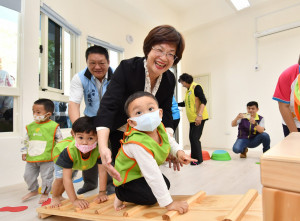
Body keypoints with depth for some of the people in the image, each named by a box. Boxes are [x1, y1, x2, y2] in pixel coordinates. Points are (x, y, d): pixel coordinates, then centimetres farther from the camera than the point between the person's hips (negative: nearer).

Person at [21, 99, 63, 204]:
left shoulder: (53, 126, -11)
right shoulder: (31, 126, 3)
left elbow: (60, 141, -5)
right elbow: (26, 141, 14)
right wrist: (24, 152, 12)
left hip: (47, 158, -5)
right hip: (31, 159, 5)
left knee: (46, 177, 8)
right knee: (28, 176, 18)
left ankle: (45, 193, 31)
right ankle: (33, 190, 43)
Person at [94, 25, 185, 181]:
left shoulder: (170, 79, -10)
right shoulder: (127, 68, -25)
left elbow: (165, 112, -7)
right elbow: (108, 105, -35)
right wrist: (103, 147, -49)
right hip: (119, 132, -3)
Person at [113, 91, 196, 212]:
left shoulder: (159, 127, -19)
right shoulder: (138, 143, -42)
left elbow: (169, 140, 5)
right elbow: (153, 176, -40)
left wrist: (178, 152, -14)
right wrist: (168, 203, -33)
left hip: (142, 172, 8)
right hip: (127, 179, -7)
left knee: (166, 184, 12)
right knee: (153, 197, -20)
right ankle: (121, 197, 5)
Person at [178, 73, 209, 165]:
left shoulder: (196, 87, -8)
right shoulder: (188, 90, 17)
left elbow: (203, 101, -16)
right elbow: (185, 103, 28)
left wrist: (199, 115, -23)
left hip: (199, 118, -8)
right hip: (192, 119, 9)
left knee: (195, 137, -9)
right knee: (192, 138, 9)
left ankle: (198, 159, 4)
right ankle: (194, 157, 20)